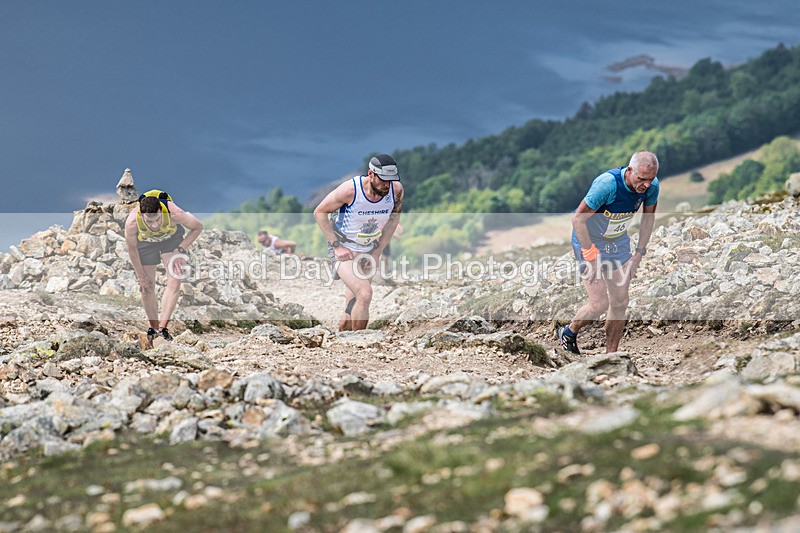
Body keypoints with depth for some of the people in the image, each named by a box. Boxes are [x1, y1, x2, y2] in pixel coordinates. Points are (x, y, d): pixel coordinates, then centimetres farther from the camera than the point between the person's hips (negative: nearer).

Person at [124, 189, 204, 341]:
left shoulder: (174, 213, -41)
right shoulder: (132, 222, -39)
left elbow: (198, 227, -19)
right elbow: (132, 249, -17)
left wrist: (180, 250, -23)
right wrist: (141, 276, -10)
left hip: (172, 238, 0)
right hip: (145, 242, 0)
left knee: (174, 282, -16)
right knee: (147, 287, 1)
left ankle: (162, 329, -13)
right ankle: (153, 328, 20)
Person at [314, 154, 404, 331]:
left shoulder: (396, 190, -13)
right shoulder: (350, 190, -25)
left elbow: (393, 218, 7)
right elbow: (319, 212, -12)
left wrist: (378, 251, 1)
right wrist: (337, 246, -16)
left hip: (368, 251, 5)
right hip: (343, 250, -5)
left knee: (352, 311, 6)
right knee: (364, 294, -25)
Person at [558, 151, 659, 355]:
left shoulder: (652, 185, -15)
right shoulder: (607, 184, -33)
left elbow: (648, 217, 5)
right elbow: (578, 219, -27)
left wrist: (639, 253, 2)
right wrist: (592, 256, -24)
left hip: (619, 242, 6)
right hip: (589, 241, -6)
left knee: (620, 303, 3)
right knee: (600, 304, -9)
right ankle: (569, 333, 20)